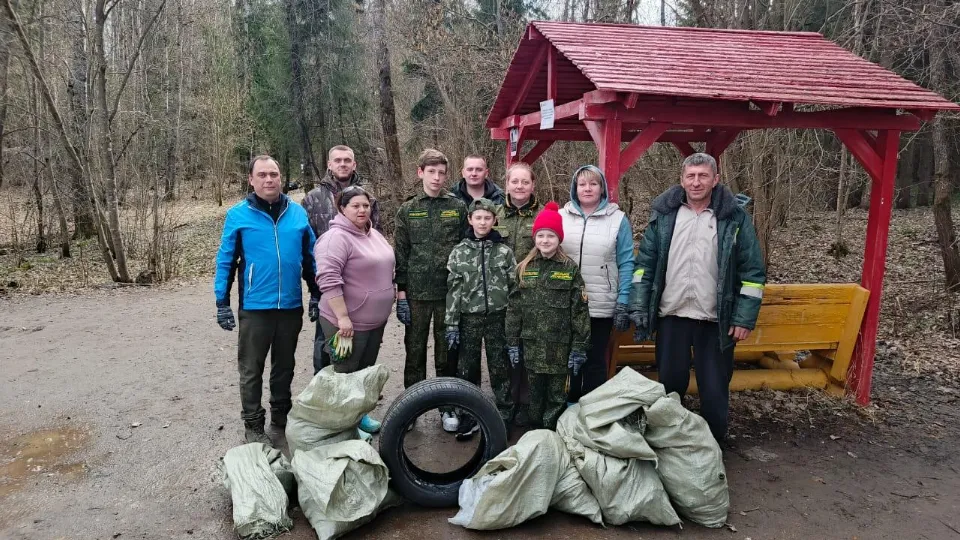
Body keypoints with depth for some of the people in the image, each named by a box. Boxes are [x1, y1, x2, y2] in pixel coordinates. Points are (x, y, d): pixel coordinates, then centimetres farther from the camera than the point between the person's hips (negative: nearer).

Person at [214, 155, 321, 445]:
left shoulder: (297, 212, 3)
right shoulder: (238, 215, -5)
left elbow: (310, 257, 9)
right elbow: (225, 261, -2)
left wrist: (317, 295, 9)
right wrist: (222, 303, -4)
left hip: (291, 306, 3)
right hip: (255, 307, -3)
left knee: (285, 366, 17)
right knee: (252, 369, 8)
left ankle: (281, 416, 34)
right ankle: (253, 425, 22)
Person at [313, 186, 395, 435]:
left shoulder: (374, 234, 11)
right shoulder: (336, 238, -17)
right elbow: (328, 280, -25)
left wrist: (384, 308, 21)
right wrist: (343, 317, -26)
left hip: (375, 320, 8)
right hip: (348, 322, -8)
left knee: (366, 371, 19)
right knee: (347, 375, 4)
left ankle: (360, 415, 34)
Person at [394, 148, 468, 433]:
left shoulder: (458, 207, 3)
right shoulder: (407, 210, 4)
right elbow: (400, 252, 3)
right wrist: (401, 292, -2)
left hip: (449, 292, 0)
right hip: (416, 292, 0)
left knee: (447, 352, 9)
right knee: (415, 351, 9)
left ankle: (447, 407, 22)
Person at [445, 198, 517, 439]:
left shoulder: (504, 251, 2)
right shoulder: (459, 252, 2)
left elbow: (514, 287, 3)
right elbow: (453, 290, 0)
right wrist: (451, 325, -4)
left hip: (498, 317, 0)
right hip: (469, 318, 1)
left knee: (500, 369, 6)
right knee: (467, 370, 8)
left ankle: (504, 417, 19)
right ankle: (469, 418, 20)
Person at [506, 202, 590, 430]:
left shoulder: (570, 269, -4)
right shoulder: (524, 268, 4)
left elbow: (580, 311, -5)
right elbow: (514, 308, 6)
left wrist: (579, 348, -8)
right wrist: (512, 343, 2)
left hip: (559, 345, -2)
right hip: (531, 344, 3)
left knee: (556, 395, 7)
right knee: (535, 393, 14)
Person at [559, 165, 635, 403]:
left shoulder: (618, 219, -2)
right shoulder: (560, 216, 4)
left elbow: (626, 264, -3)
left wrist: (623, 304, -8)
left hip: (602, 306, -2)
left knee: (595, 361, 9)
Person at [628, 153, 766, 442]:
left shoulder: (735, 216, -4)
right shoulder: (663, 213, 1)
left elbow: (752, 271, -3)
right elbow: (645, 263, 3)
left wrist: (745, 318, -7)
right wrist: (638, 307, -3)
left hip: (717, 320, -1)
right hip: (671, 316, 2)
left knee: (715, 389, 9)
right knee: (670, 384, 14)